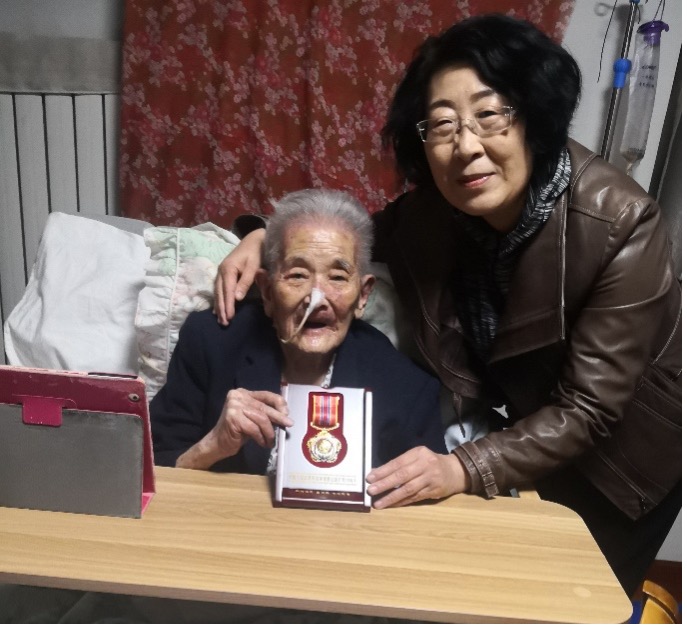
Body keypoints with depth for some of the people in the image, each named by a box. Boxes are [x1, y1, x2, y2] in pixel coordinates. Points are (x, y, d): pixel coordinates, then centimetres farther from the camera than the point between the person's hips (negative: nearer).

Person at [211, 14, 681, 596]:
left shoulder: (621, 226, -33)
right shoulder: (437, 208, -21)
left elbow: (588, 409, -30)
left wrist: (464, 469, -39)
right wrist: (269, 236, -18)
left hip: (622, 444, -3)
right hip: (526, 423, 3)